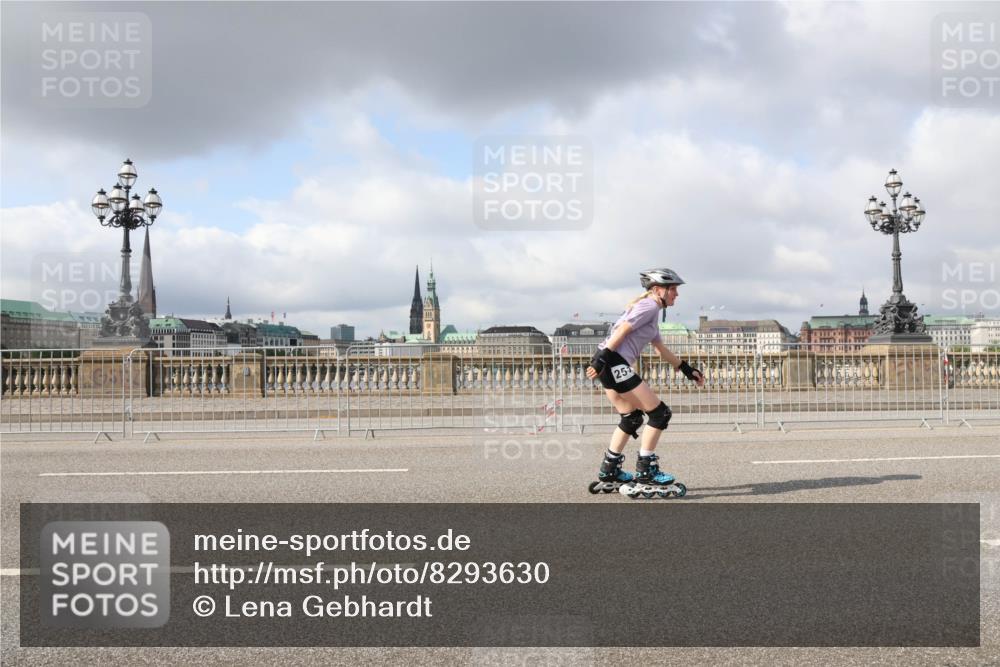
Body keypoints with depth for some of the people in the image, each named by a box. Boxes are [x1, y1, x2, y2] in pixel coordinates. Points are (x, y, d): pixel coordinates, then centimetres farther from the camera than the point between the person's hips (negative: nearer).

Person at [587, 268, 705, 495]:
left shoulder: (649, 310, 26)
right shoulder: (650, 306, -5)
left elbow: (661, 349, 32)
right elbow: (621, 330, -17)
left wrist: (687, 370, 33)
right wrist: (603, 358, -24)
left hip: (608, 366, 10)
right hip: (616, 365, -10)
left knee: (632, 418, 20)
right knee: (660, 413, -3)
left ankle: (609, 470, 23)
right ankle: (645, 471, 1)